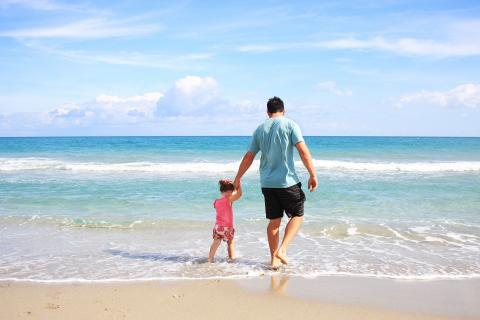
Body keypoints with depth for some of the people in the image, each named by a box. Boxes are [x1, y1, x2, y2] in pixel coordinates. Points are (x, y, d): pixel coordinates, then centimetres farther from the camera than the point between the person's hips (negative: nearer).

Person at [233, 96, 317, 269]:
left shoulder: (260, 129, 9)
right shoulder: (290, 124, -3)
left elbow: (248, 157, 12)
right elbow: (303, 151, -12)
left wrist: (237, 178, 21)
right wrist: (313, 175, -8)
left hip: (267, 183, 4)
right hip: (287, 181, -4)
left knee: (274, 221, 12)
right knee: (297, 215, 11)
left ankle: (274, 259, 17)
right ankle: (282, 250, -3)